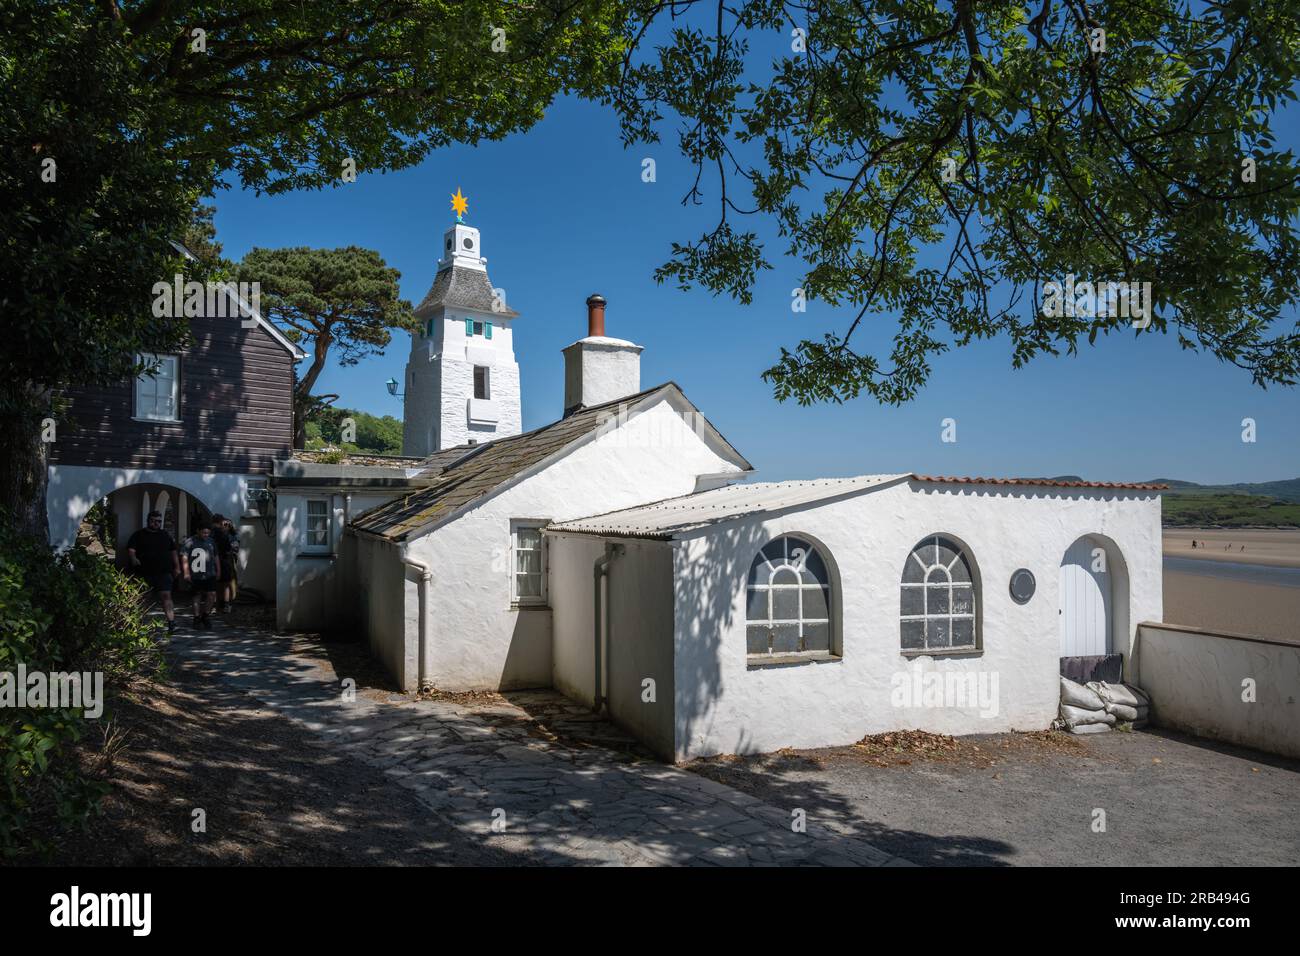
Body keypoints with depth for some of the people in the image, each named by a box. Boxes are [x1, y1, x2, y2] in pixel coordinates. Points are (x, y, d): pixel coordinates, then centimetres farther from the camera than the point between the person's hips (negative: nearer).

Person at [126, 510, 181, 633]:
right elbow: (130, 550, -4)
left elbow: (173, 552, 21)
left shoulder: (166, 536, 15)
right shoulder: (139, 535, 6)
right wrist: (133, 558, -25)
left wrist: (177, 567, 17)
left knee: (166, 595, -11)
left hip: (163, 572, 0)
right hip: (144, 573, 0)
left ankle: (171, 623, -16)